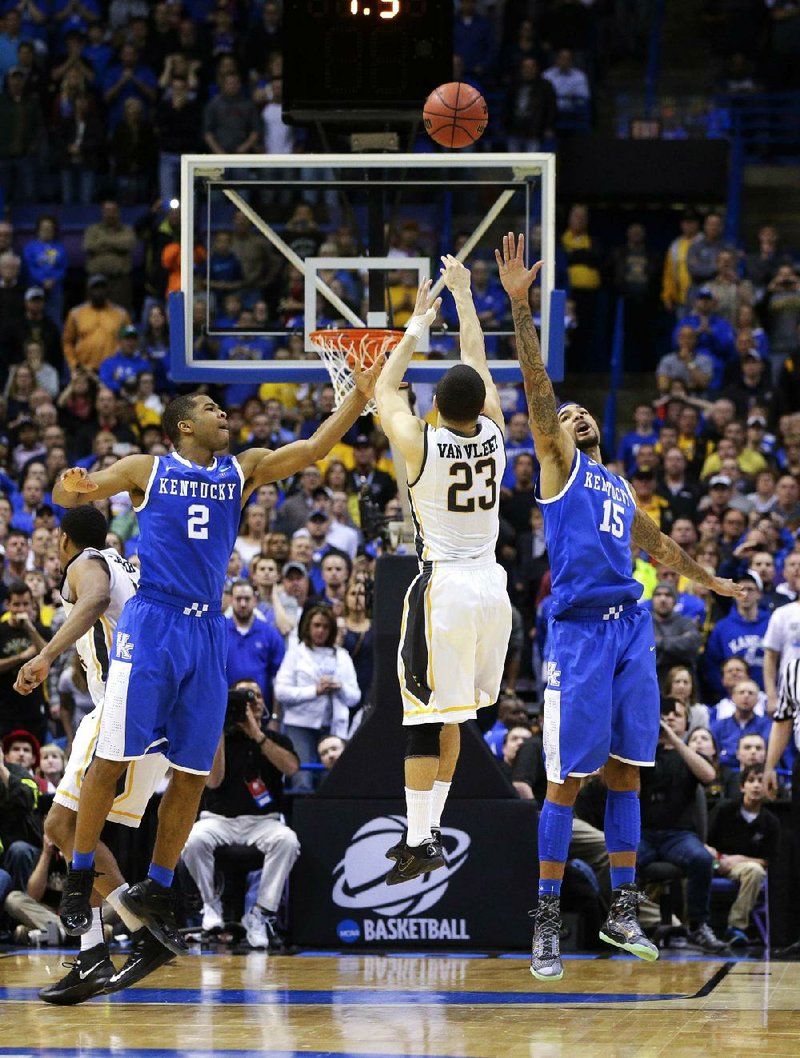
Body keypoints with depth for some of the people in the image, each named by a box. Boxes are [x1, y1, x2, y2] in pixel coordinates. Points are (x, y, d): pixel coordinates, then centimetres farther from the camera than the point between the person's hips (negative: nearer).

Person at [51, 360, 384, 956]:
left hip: (208, 633, 4)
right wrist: (72, 487, -22)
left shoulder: (243, 472, 14)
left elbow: (313, 448, 7)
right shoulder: (147, 469, 5)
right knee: (113, 758, -5)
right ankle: (80, 880, 6)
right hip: (152, 622, -4)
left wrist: (360, 396, -3)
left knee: (194, 772, 4)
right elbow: (69, 496, 2)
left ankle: (156, 892, 14)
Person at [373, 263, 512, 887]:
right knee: (452, 714, 15)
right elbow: (479, 364, 14)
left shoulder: (421, 445, -12)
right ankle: (429, 830, 18)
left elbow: (386, 390, 6)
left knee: (427, 717, -5)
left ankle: (421, 841, -10)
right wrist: (462, 294, 24)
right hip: (491, 584, 5)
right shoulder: (493, 434, -2)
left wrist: (418, 325, 16)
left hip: (442, 586, -5)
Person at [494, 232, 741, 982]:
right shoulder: (557, 462, 7)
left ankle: (622, 911, 13)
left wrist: (705, 578, 52)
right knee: (567, 779, -6)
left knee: (624, 772, 7)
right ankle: (546, 924, -2)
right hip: (579, 631, -6)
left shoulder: (620, 487, 24)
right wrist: (518, 303, -16)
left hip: (632, 627, 6)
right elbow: (536, 384, -5)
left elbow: (654, 543, 41)